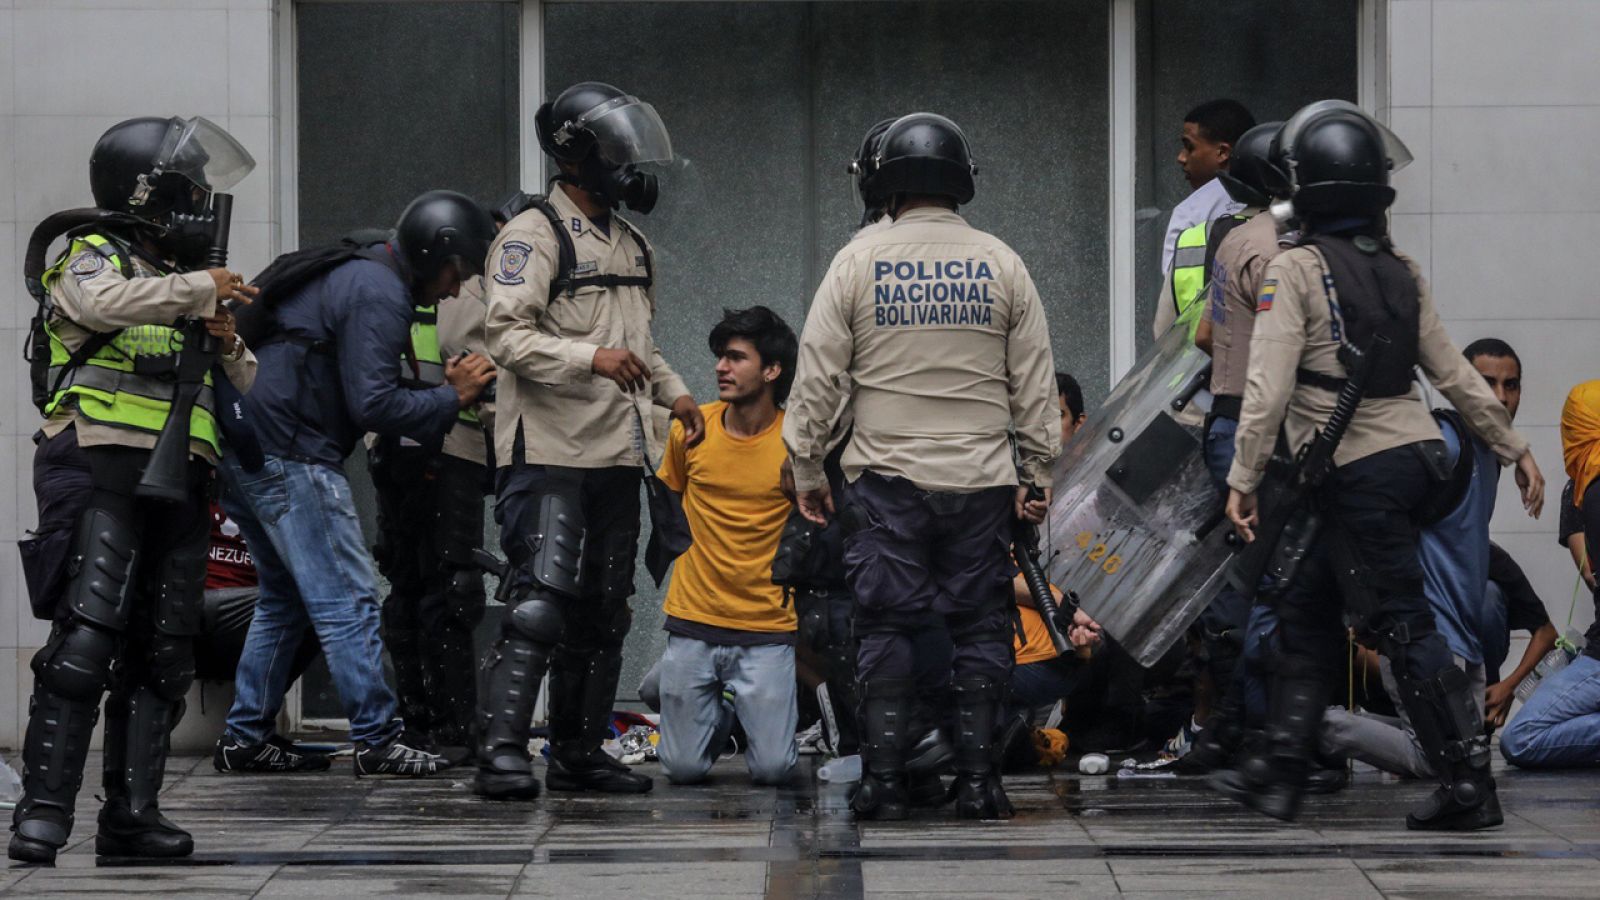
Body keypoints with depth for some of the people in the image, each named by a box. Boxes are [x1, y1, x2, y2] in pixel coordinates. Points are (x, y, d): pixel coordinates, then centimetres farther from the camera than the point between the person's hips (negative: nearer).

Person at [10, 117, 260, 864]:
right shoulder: (92, 257, 5)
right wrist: (199, 289, -12)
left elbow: (248, 389, 26)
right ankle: (43, 809, -19)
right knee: (86, 637, -17)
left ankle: (131, 810, 7)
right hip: (100, 469, -7)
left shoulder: (186, 282, 26)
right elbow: (105, 302, -20)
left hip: (175, 486, 7)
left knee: (162, 652, 4)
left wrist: (228, 345, 4)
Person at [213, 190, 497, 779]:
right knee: (348, 599, -6)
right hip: (291, 459, -11)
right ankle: (377, 740, -5)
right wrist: (451, 400, -7)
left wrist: (443, 390, 11)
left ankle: (244, 738, 19)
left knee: (285, 599, 19)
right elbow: (373, 403, -19)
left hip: (239, 455, 11)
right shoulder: (379, 295, -12)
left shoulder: (352, 273, 22)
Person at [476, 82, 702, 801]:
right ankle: (501, 752, -17)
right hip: (550, 452, -9)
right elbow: (508, 334, -18)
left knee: (603, 609, 11)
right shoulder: (534, 236, -8)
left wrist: (672, 391, 12)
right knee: (543, 602, -16)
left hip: (617, 457, 9)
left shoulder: (631, 247, 20)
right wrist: (592, 357, -30)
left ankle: (578, 753, 18)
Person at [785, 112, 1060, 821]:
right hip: (981, 481, 1)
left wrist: (807, 472, 8)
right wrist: (1039, 476, 13)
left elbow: (816, 378, 0)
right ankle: (977, 779, 3)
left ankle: (884, 781, 1)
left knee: (885, 629, 3)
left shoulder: (858, 263, -1)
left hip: (886, 478, -1)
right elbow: (1035, 384, 6)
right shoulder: (1001, 264, 4)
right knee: (980, 628, 5)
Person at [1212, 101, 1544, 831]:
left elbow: (1268, 387, -17)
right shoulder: (1400, 270, 10)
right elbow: (1454, 373, 13)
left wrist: (1242, 481, -12)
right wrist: (1513, 448, 22)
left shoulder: (1294, 270, -11)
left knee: (1401, 625, -4)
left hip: (1358, 472, -8)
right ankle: (1280, 770, 20)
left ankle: (1469, 786, -4)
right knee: (1306, 609, 16)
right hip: (1414, 452, 8)